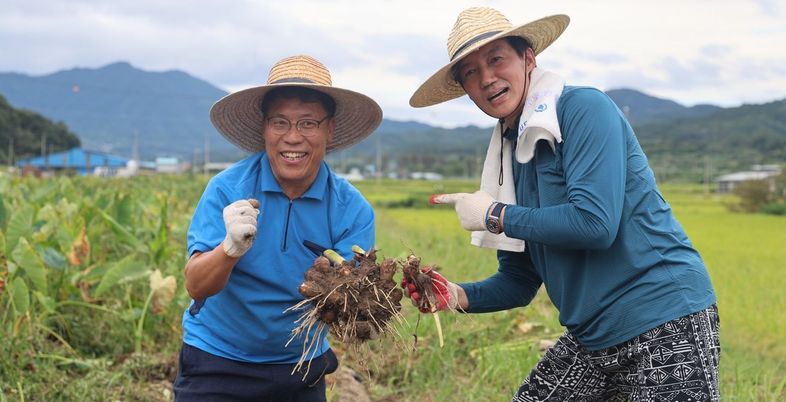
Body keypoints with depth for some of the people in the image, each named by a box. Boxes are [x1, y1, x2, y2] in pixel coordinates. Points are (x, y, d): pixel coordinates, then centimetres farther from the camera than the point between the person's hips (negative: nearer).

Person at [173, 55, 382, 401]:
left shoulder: (353, 210, -12)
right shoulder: (227, 189, -15)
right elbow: (195, 285, -20)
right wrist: (231, 248, -39)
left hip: (301, 369, 2)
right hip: (217, 363, -1)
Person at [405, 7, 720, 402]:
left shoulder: (584, 108, -11)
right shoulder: (509, 154, 10)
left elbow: (594, 222, -24)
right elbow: (520, 281, 12)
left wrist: (495, 216, -13)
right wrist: (458, 296, -6)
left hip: (666, 328, -7)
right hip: (590, 339, 7)